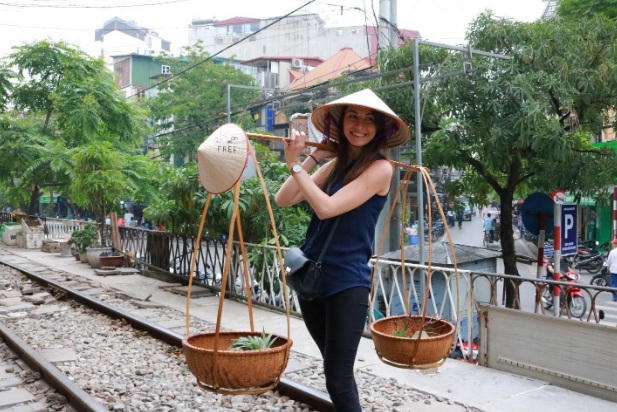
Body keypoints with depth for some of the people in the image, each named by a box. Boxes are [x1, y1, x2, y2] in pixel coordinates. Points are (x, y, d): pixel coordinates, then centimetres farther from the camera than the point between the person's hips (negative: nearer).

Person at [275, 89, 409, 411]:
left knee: (338, 379, -4)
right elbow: (283, 200, 2)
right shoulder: (335, 163, 9)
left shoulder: (379, 168, -10)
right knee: (335, 369, 20)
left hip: (346, 283, -7)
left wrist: (295, 165, -12)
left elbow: (326, 208, -21)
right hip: (311, 276, 7)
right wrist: (313, 158, -5)